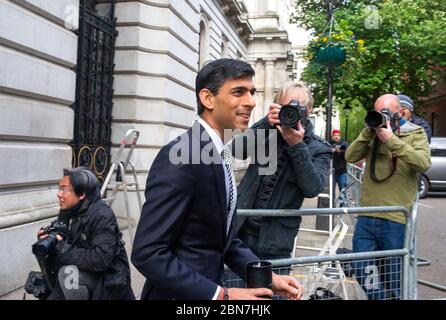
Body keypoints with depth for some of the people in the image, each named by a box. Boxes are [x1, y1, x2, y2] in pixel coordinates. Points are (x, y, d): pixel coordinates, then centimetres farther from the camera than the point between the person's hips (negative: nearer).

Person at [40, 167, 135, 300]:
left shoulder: (102, 215, -23)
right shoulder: (66, 212, 1)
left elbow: (101, 259, -32)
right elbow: (63, 245, 11)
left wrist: (63, 250, -28)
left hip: (106, 280, -8)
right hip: (84, 273, 8)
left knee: (68, 273, -31)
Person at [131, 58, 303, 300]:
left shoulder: (219, 156, 5)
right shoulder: (181, 156, -23)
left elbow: (224, 239, 8)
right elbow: (147, 253, -25)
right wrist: (222, 295, -26)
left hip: (208, 286, 9)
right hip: (178, 294, -9)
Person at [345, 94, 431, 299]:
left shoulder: (415, 134, 2)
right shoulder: (373, 133, 12)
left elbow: (424, 164, -16)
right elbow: (350, 157, 2)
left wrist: (391, 140, -19)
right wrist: (368, 131, -7)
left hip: (396, 220, -3)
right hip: (366, 217, 4)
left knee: (396, 281, 10)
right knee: (363, 275, 12)